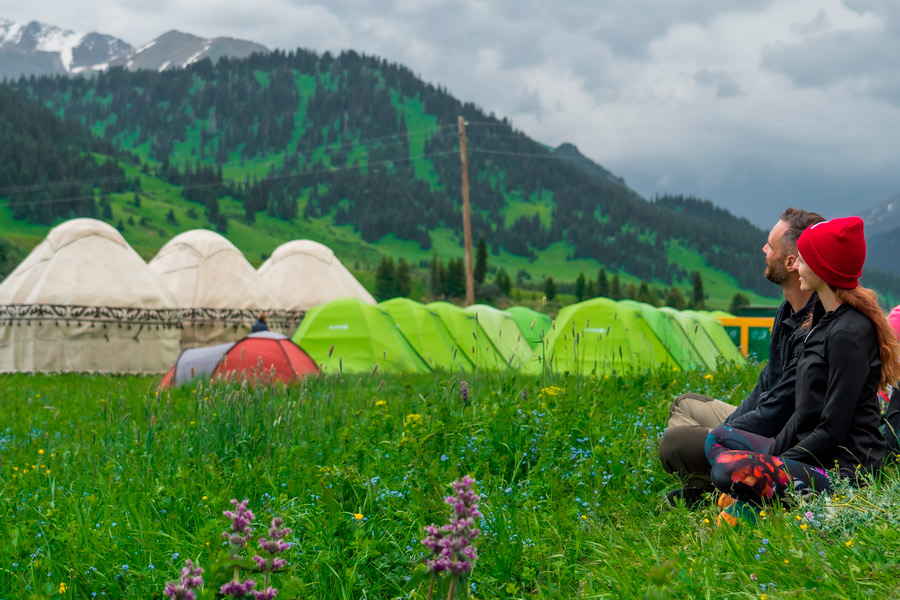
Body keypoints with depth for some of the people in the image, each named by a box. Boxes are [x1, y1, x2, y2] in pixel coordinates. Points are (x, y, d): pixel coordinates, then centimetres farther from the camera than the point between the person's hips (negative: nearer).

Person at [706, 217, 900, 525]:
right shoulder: (827, 322, 14)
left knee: (730, 470, -31)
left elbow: (833, 430, -20)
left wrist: (774, 466, -13)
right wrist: (771, 452, 7)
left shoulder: (848, 334, -18)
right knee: (718, 438, 21)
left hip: (843, 470, -11)